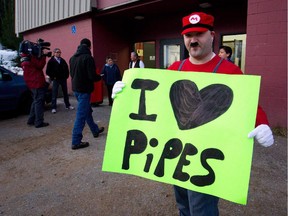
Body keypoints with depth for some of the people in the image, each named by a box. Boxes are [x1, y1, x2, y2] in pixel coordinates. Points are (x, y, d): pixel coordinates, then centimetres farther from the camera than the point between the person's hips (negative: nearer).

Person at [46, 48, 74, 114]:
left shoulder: (63, 60, 8)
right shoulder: (51, 61, -5)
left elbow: (66, 69, 14)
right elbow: (48, 71, -6)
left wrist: (66, 76, 3)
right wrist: (53, 77, -8)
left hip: (63, 79, 4)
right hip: (56, 80, -4)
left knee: (65, 93, 13)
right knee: (54, 94, -1)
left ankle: (68, 105, 24)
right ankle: (53, 108, 6)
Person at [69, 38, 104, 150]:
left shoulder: (73, 58, 7)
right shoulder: (88, 58, -16)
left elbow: (72, 73, 15)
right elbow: (92, 76, -20)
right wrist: (100, 77, 0)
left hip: (75, 88, 8)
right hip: (84, 89, -8)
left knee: (87, 110, 22)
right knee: (81, 115, -3)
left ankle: (95, 130, 39)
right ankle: (76, 142, 3)